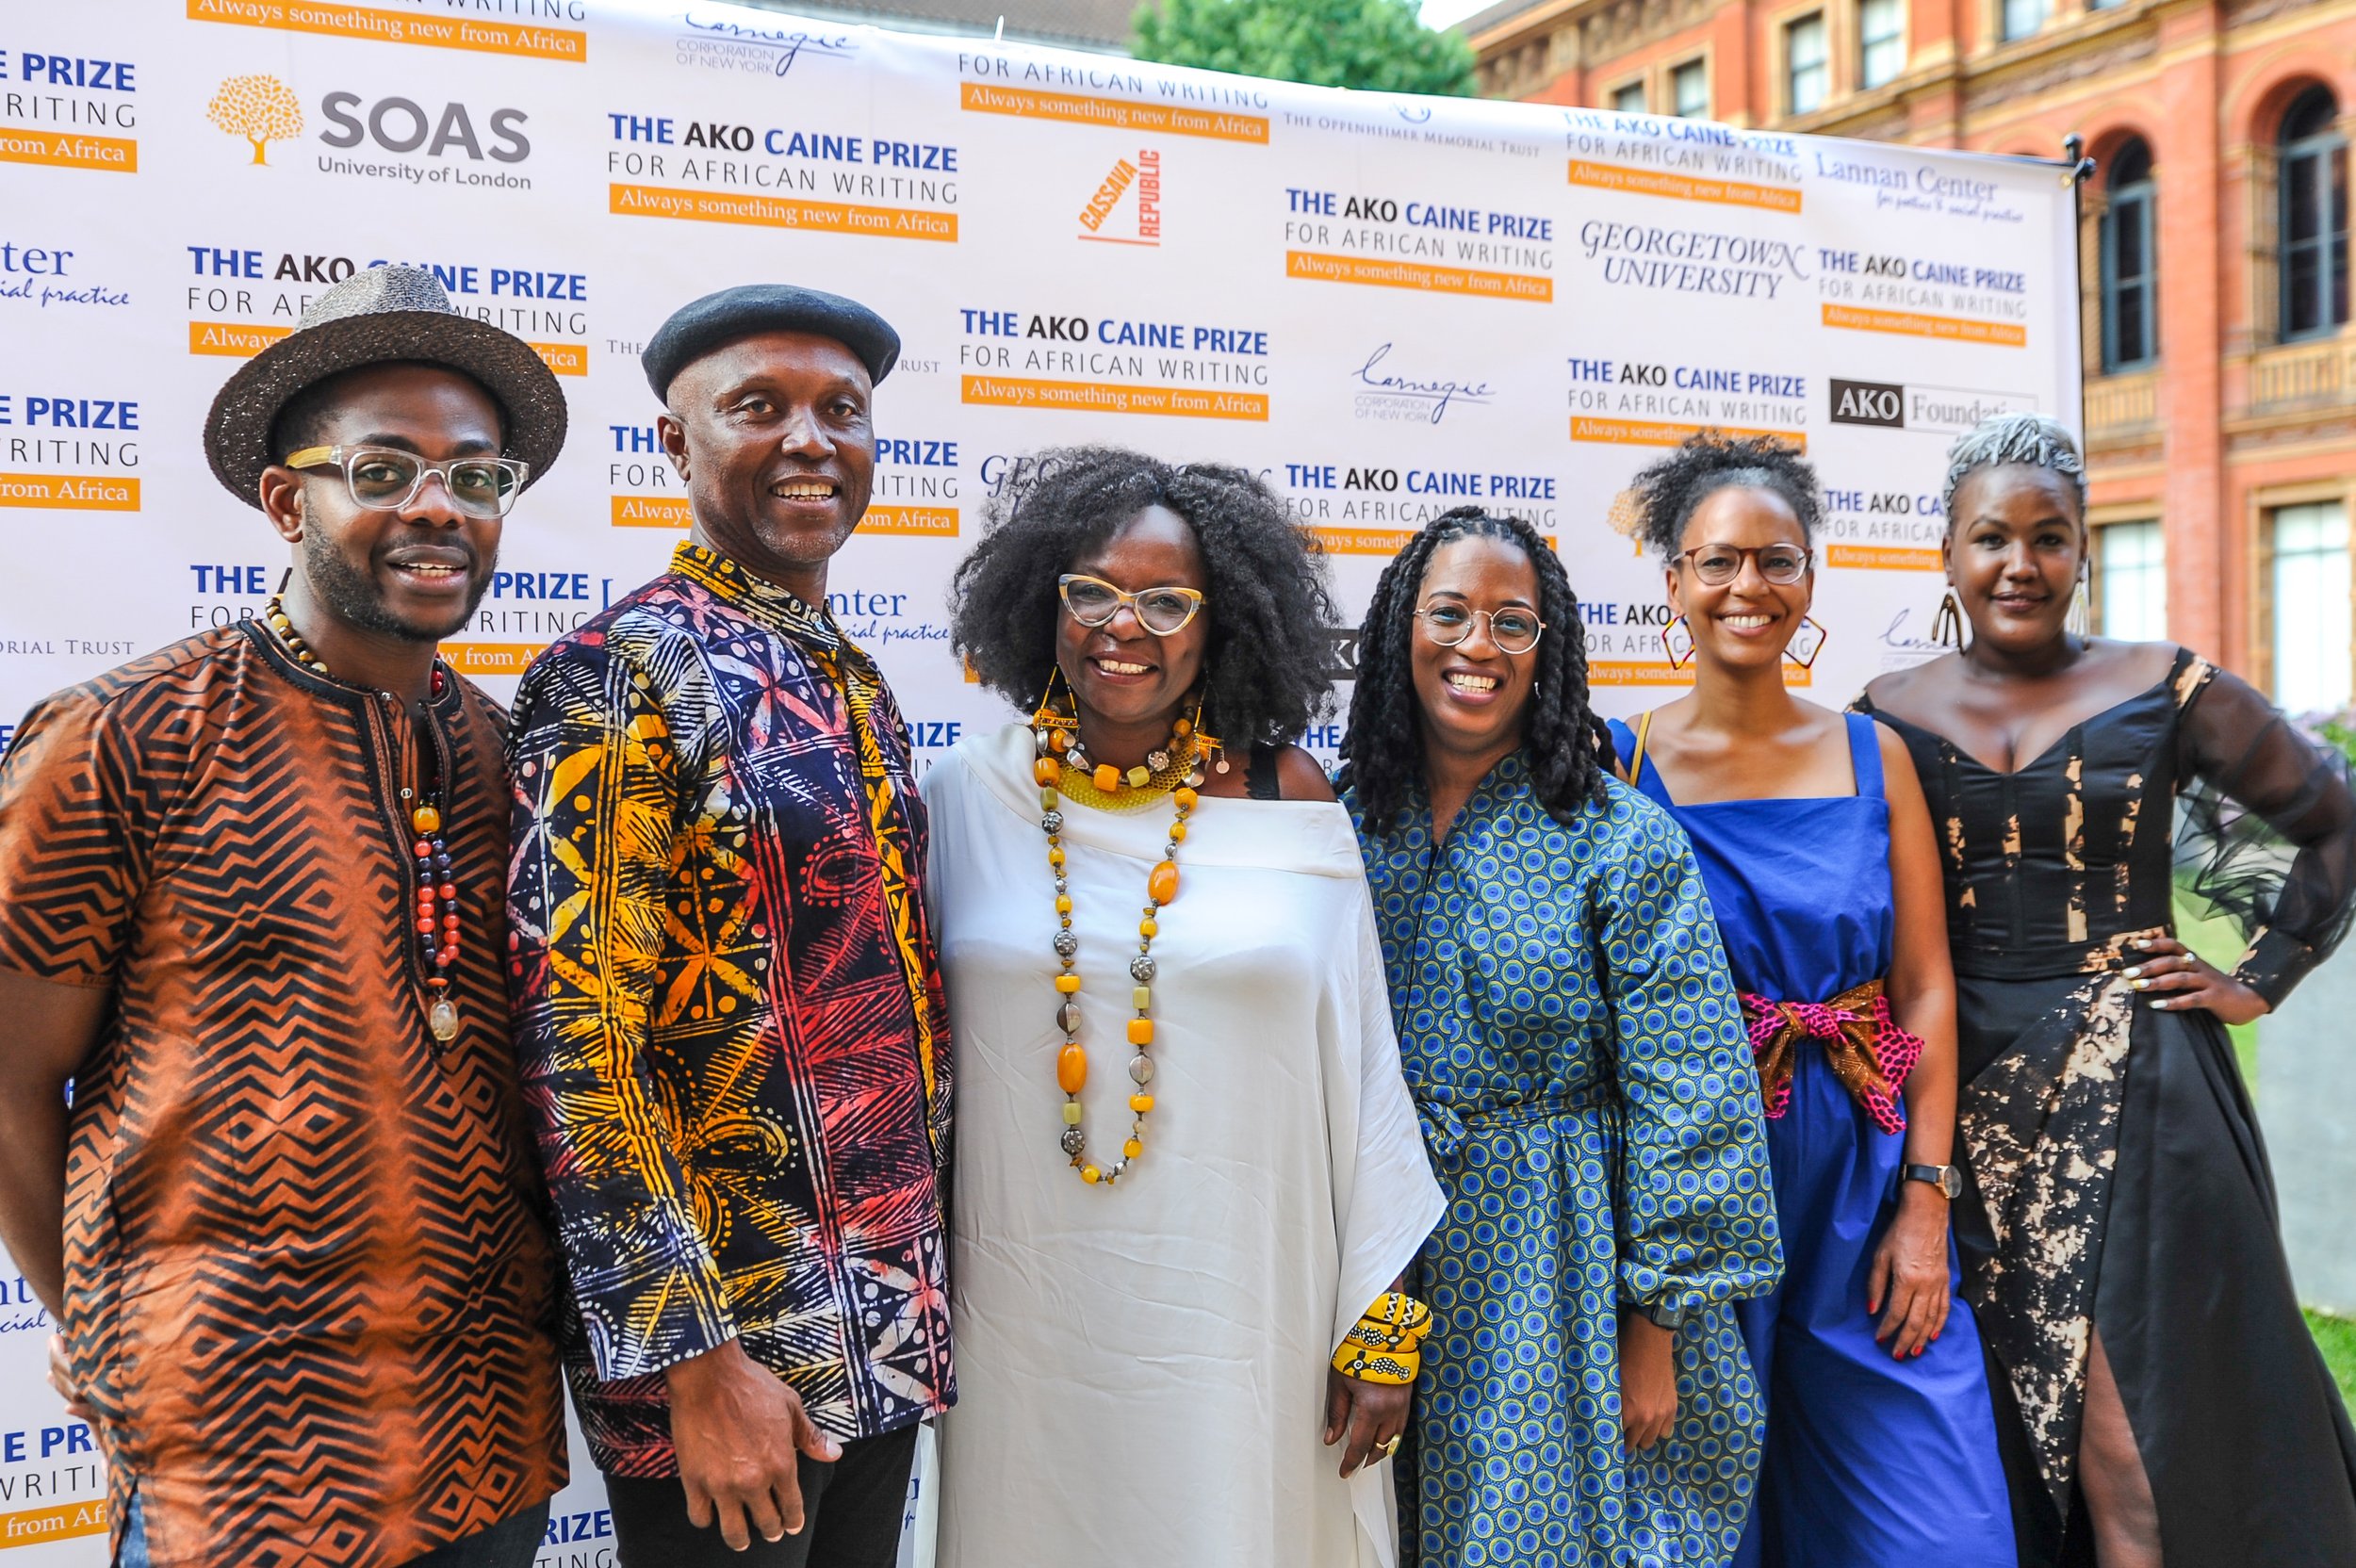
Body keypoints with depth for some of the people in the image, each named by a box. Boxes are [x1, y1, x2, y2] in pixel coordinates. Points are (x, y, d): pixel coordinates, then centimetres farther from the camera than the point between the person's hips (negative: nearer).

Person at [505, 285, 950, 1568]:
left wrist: (920, 1287, 15)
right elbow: (575, 1033, -19)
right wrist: (691, 1357, -19)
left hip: (890, 1320, 7)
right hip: (726, 1341, -7)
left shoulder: (855, 681, 9)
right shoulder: (616, 675, -14)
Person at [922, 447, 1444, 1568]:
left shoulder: (1287, 801, -3)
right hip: (1029, 1320, 1)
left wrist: (1382, 1325, -2)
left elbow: (1362, 1066, -1)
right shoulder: (964, 797, -2)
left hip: (1246, 1314, 0)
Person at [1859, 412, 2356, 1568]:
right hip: (1966, 1097, 2)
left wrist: (2260, 981, 3)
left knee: (2134, 1442, -1)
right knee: (1987, 1437, 8)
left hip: (2135, 1091, -1)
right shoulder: (1891, 716, 4)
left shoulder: (2165, 691, 0)